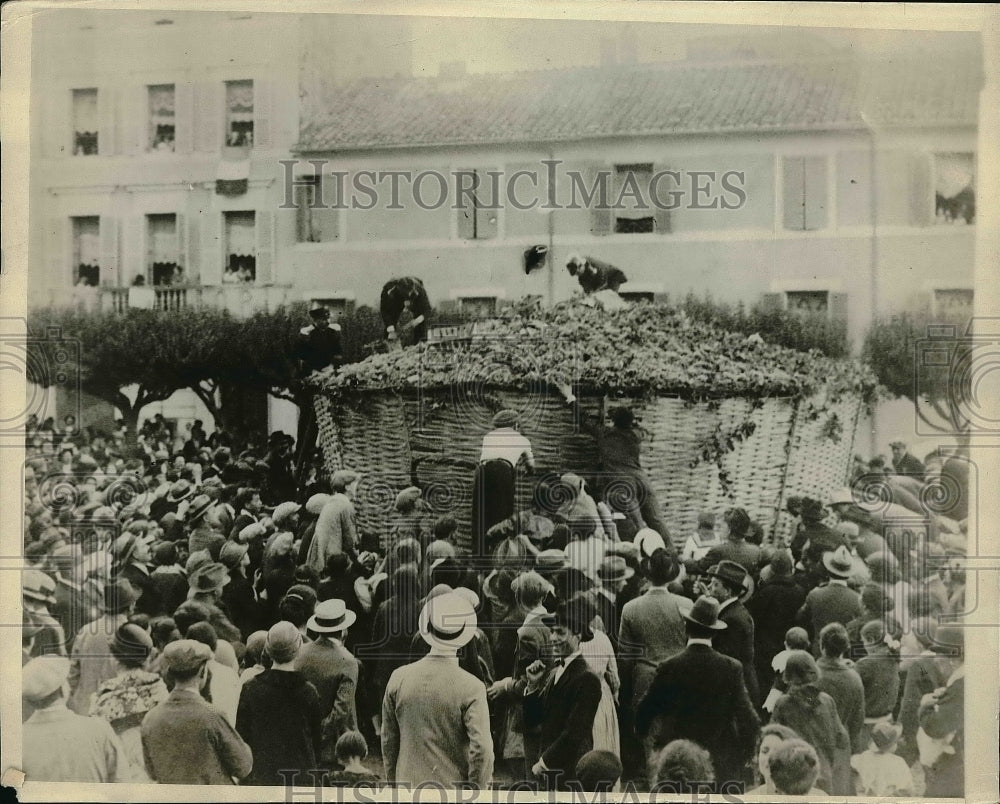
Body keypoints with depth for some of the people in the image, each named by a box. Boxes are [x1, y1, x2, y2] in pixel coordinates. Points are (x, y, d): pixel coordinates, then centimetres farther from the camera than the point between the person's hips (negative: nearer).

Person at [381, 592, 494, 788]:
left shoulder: (399, 678, -3)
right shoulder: (472, 688, -15)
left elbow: (388, 741, 5)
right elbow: (482, 749, -18)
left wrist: (394, 784, 17)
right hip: (454, 792, -3)